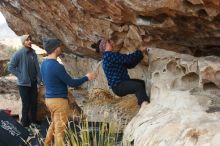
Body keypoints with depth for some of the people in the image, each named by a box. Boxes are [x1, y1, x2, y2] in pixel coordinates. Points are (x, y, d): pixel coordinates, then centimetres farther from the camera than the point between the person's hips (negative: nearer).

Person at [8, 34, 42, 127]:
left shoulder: (33, 53, 4)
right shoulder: (18, 54, -13)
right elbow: (11, 67, -12)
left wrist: (39, 78, 3)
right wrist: (21, 76, -13)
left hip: (33, 83, 5)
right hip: (24, 84, -5)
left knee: (34, 102, 10)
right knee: (26, 104, 0)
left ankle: (33, 120, 25)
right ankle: (25, 122, 15)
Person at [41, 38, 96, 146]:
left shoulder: (44, 63, 5)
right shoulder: (56, 66, -24)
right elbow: (71, 83, -18)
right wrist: (86, 77, -5)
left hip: (49, 99, 9)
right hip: (59, 100, -9)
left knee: (54, 124, 25)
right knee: (60, 129, 1)